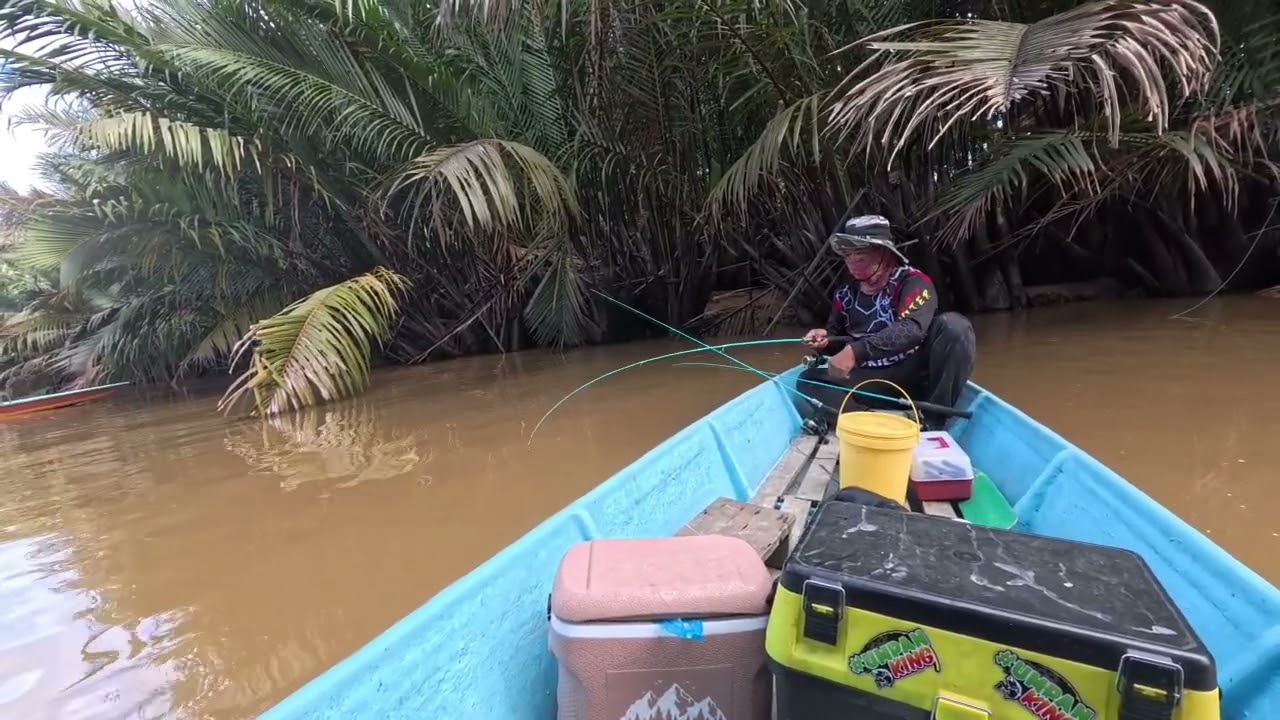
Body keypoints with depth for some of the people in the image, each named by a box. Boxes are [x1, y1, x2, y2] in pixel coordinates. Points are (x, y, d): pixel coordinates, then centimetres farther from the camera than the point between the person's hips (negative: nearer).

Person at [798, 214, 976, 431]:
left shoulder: (912, 281, -8)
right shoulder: (845, 294, 8)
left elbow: (911, 329, -27)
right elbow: (839, 338, 18)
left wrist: (856, 351, -35)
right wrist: (826, 340, -7)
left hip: (914, 377, -4)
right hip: (872, 385, 4)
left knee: (953, 325, -27)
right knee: (808, 381, -16)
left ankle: (932, 420, -24)